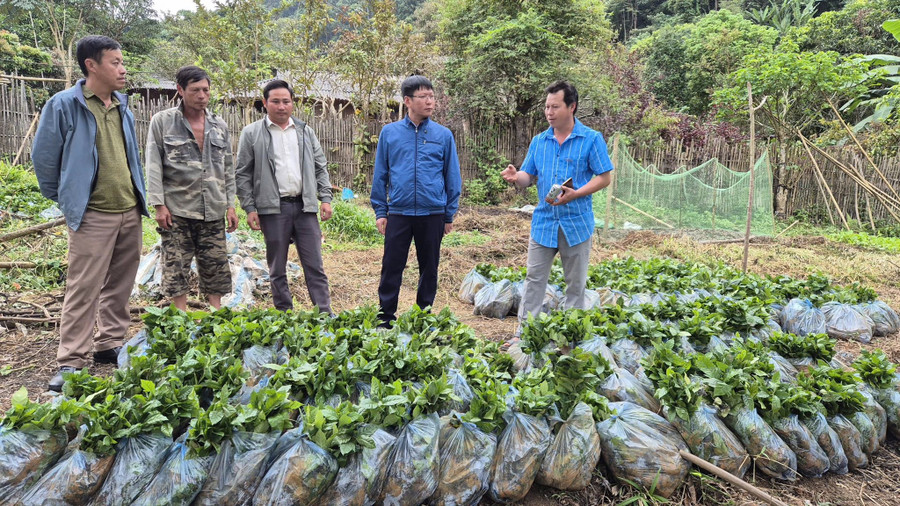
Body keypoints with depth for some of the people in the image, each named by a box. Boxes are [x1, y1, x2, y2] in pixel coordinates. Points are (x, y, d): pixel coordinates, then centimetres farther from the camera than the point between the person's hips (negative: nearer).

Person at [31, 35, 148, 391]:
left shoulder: (122, 105, 10)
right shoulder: (64, 105, -9)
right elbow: (44, 158, -3)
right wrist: (65, 200, 4)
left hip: (130, 211, 6)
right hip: (92, 215, -6)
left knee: (120, 285, 13)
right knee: (83, 289, -4)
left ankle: (110, 345, 26)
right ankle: (71, 363, 4)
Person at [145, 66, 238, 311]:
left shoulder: (220, 126, 11)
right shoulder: (162, 121, 1)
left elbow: (228, 168, 14)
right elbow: (153, 165, -2)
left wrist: (230, 205, 8)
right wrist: (159, 204, -9)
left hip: (213, 211, 3)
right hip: (177, 210, -3)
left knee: (216, 267, 6)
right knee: (176, 269, 0)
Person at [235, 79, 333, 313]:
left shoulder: (305, 131, 12)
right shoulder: (251, 133, 3)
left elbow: (320, 168, 14)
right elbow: (243, 174, 2)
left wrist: (326, 198, 4)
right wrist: (250, 208, -5)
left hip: (305, 206, 2)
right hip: (272, 208, -2)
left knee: (314, 266, 1)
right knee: (277, 269, 7)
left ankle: (325, 315, 5)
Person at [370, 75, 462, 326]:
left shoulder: (443, 135, 2)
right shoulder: (389, 133, 2)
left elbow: (452, 177, 7)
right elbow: (380, 175, 7)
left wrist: (450, 214, 5)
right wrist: (380, 211, 3)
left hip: (433, 214, 1)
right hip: (398, 213, 0)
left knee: (429, 268, 11)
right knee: (391, 267, 3)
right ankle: (386, 319, 16)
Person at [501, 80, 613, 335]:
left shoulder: (592, 139, -5)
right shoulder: (539, 141, 7)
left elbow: (604, 178, -7)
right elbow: (529, 176, 9)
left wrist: (575, 194, -22)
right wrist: (517, 177, -15)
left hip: (576, 223, -3)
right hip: (543, 221, 3)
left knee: (575, 284, 9)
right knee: (534, 279, 5)